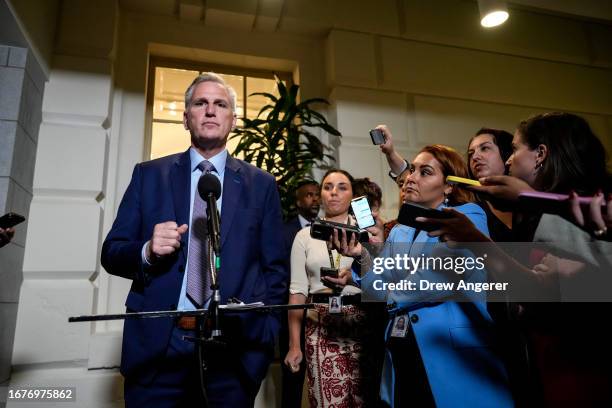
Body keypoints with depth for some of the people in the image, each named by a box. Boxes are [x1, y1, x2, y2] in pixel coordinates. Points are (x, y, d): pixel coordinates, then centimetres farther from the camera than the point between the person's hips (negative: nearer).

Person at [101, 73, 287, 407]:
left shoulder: (261, 184, 5)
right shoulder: (149, 175, 6)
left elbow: (275, 269, 6)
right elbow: (111, 253, 5)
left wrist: (262, 336, -4)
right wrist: (148, 252, -15)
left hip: (233, 349, 0)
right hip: (156, 345, 1)